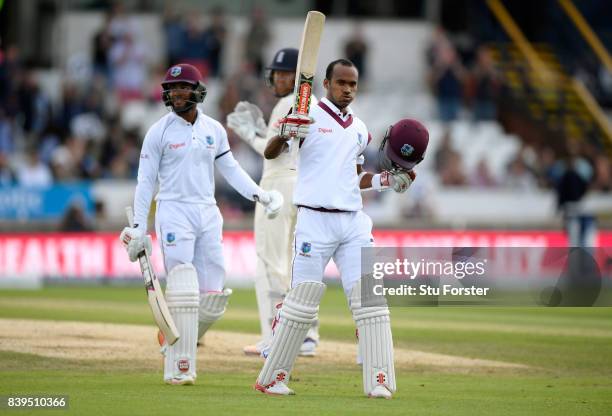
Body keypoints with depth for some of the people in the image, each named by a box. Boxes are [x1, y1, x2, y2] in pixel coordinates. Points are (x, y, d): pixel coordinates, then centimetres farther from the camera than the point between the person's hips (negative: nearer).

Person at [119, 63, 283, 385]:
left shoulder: (214, 130, 9)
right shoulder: (159, 131, -2)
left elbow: (230, 169, 16)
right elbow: (145, 181, -2)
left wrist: (258, 195, 3)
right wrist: (138, 227, -6)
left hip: (208, 214, 5)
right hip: (173, 211, -5)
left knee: (213, 294, 1)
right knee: (184, 290, -13)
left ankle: (177, 343, 23)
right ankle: (179, 368, -10)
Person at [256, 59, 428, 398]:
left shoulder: (359, 129, 17)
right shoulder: (308, 117, -1)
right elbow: (270, 154, -10)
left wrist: (386, 180, 9)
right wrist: (283, 135, -31)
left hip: (353, 221, 5)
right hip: (315, 220, -5)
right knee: (302, 300, -5)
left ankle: (379, 379, -3)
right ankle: (272, 378, 6)